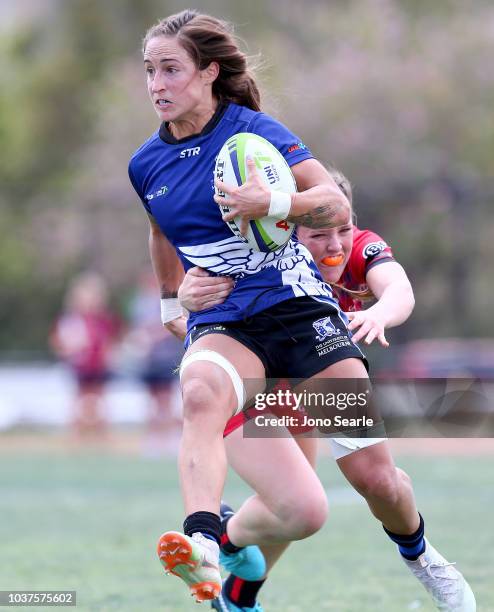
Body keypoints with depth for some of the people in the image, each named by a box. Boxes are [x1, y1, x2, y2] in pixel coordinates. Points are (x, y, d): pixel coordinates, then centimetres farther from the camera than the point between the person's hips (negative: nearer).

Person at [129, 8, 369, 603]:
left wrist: (274, 204, -27)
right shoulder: (146, 165, 9)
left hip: (298, 305, -2)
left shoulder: (252, 129, -5)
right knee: (200, 393, -36)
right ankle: (203, 546, -58)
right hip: (222, 325, 2)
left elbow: (336, 205, -10)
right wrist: (171, 303, 35)